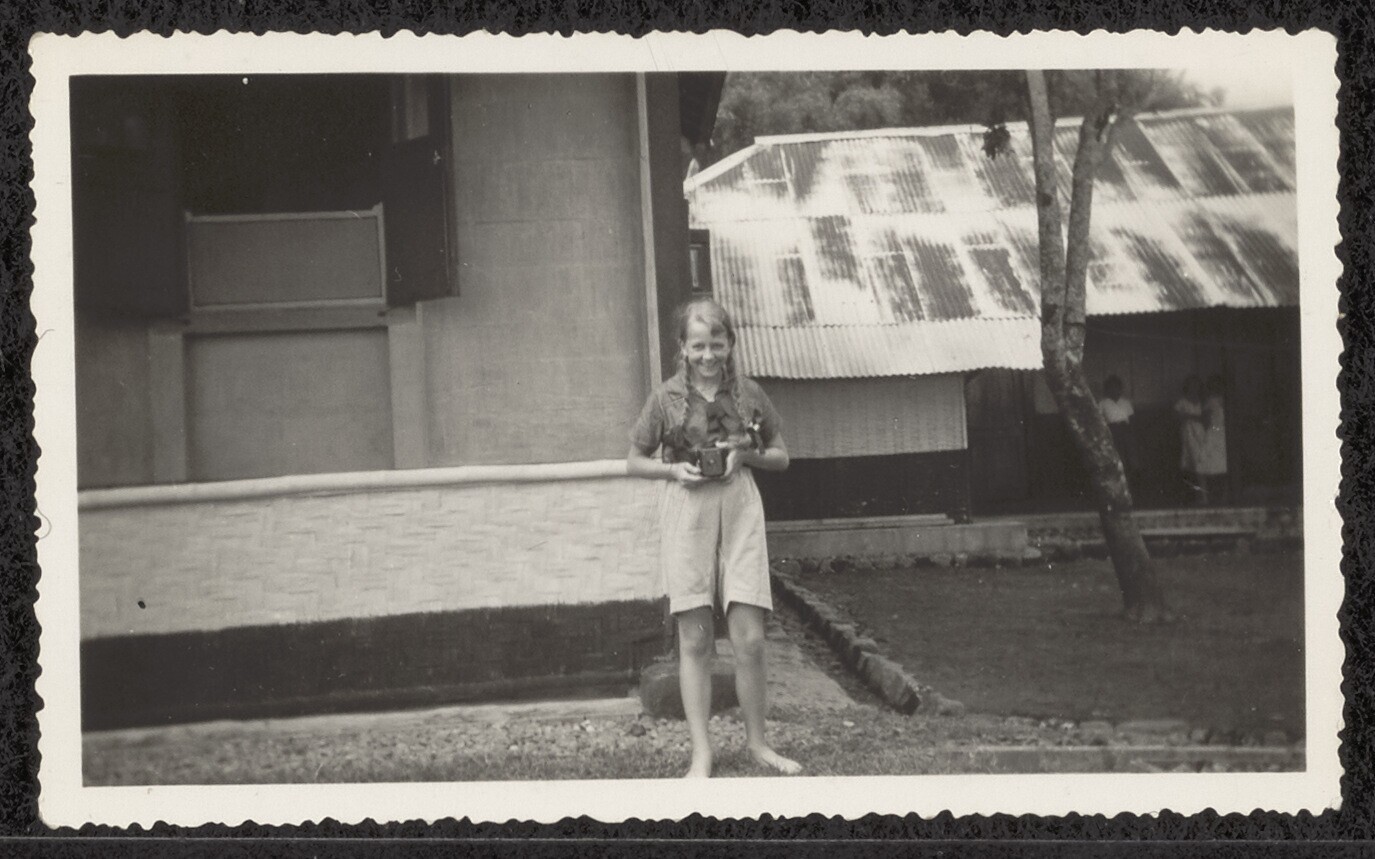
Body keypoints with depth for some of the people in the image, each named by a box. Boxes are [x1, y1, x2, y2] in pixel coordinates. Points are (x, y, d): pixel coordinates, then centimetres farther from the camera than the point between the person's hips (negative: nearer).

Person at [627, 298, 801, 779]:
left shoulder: (748, 394, 5)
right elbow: (635, 461, 10)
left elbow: (781, 456, 15)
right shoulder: (667, 398, 2)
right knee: (695, 640, 0)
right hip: (687, 511, -1)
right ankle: (701, 753, 6)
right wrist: (673, 469, -8)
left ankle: (756, 742, 14)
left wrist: (748, 454, -5)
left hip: (740, 509, 1)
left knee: (749, 637, -3)